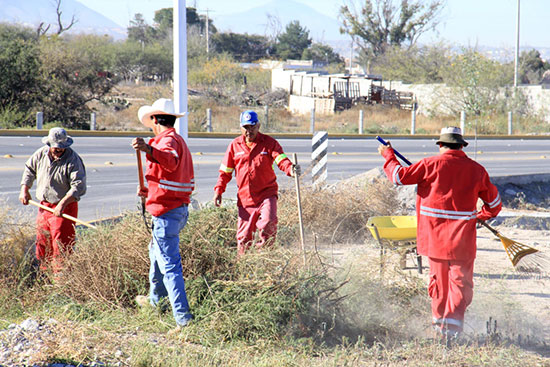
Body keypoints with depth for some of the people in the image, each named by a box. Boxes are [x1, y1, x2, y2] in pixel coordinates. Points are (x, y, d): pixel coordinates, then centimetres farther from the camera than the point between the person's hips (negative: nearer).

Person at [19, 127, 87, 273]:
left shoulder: (73, 159, -15)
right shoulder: (41, 154, 2)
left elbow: (78, 186, -21)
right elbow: (29, 169, 21)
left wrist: (63, 204, -30)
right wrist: (25, 189, 9)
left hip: (64, 209, -6)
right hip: (44, 206, 6)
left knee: (61, 246, -9)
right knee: (42, 244, 13)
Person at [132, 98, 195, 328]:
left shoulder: (167, 140, -15)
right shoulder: (178, 140, 19)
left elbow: (171, 161, -39)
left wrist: (149, 150, -56)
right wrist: (151, 191, 33)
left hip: (167, 212, -11)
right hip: (179, 207, 11)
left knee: (169, 264, -12)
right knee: (156, 251, 30)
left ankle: (183, 317, -17)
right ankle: (156, 299, 47)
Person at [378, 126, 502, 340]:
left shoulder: (431, 165, -5)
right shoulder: (477, 170, 3)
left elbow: (399, 176, 0)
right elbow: (494, 202, 15)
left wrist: (388, 156, 16)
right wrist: (481, 216, 33)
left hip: (434, 236, 1)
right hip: (462, 238, -1)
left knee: (439, 280, 16)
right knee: (460, 282, -1)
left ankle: (439, 319, 28)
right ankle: (452, 323, -15)